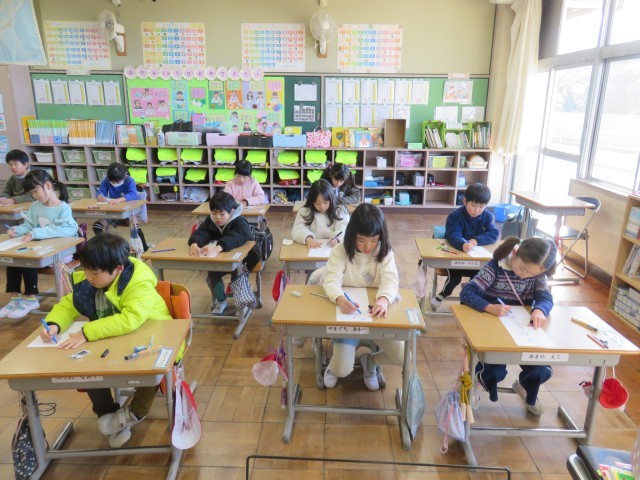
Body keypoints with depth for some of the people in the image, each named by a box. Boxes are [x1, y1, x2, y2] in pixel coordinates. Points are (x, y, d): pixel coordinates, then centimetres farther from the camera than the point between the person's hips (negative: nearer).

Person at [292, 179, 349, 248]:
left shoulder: (340, 211, 1)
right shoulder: (304, 212, 1)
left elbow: (344, 229, -8)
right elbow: (297, 230, -7)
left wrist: (337, 238, -30)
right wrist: (308, 239, -28)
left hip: (335, 247, 0)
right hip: (313, 248, 0)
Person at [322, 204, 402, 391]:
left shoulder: (384, 252, -6)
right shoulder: (340, 251, -12)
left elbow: (391, 279, -19)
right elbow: (332, 280, -23)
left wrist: (384, 299, -43)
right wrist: (339, 299, -47)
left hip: (375, 314, 2)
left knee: (402, 357, -11)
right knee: (342, 370, -14)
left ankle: (369, 361, 23)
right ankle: (334, 366, 27)